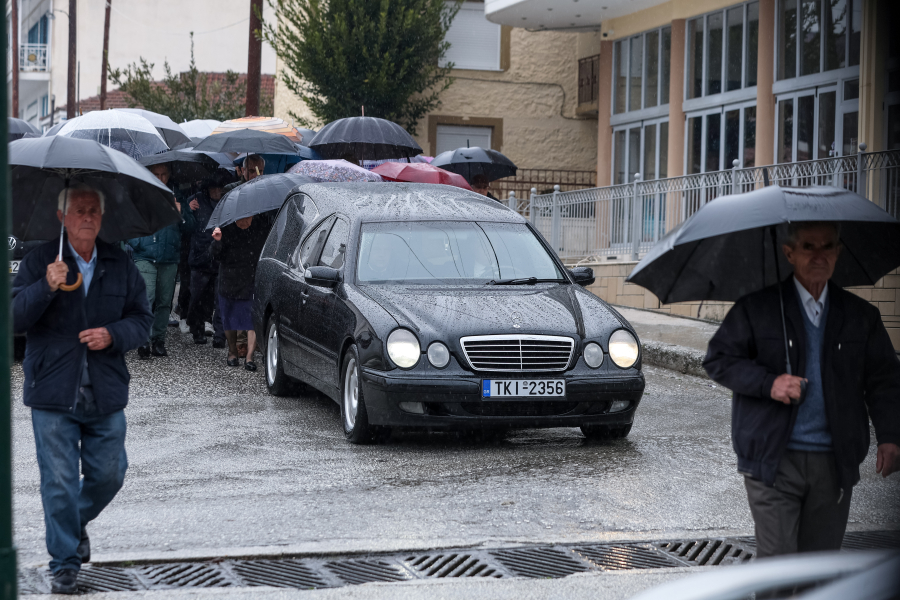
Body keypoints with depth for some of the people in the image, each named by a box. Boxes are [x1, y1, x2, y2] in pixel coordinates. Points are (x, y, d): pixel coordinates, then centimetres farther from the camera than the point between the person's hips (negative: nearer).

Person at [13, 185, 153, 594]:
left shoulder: (120, 265, 8)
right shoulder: (39, 261, -1)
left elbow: (142, 318, 10)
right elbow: (14, 318, -8)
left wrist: (112, 335, -10)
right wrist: (46, 288, -24)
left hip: (106, 393, 3)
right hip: (53, 394, -3)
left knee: (109, 473, 8)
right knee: (59, 480, -2)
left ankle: (78, 522, 38)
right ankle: (64, 563, 9)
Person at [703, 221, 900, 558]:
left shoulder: (860, 315, 10)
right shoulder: (757, 308, 2)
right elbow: (718, 360, 2)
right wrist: (768, 383, -15)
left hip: (835, 466, 3)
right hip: (773, 463, -3)